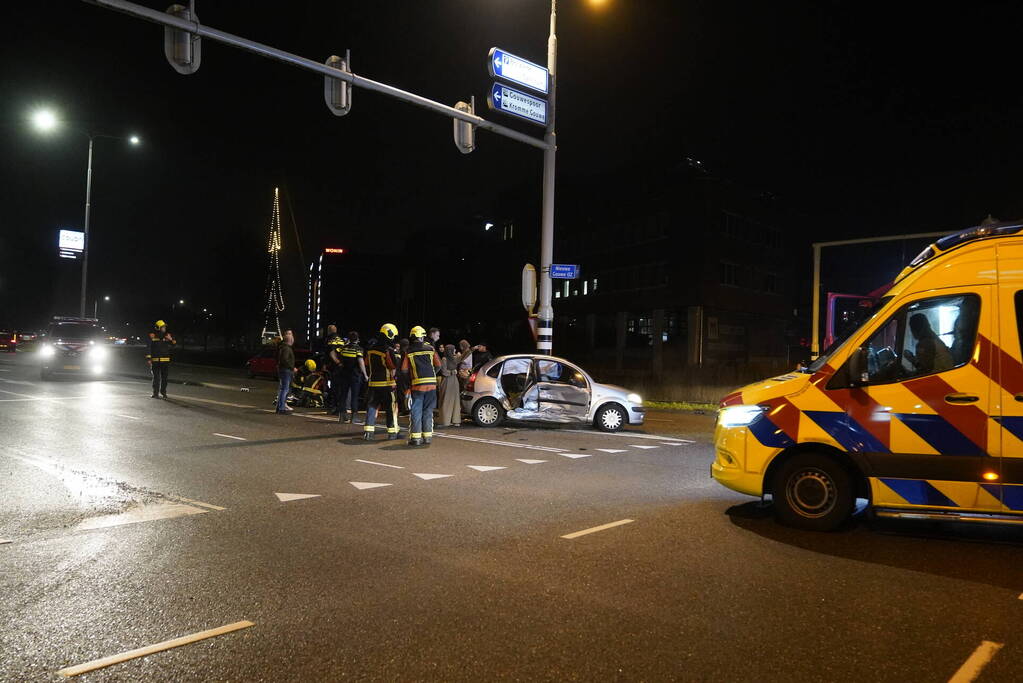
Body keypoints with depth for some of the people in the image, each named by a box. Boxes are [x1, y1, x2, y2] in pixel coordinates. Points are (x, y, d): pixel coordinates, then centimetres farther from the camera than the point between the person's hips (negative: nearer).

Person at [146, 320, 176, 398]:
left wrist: (171, 339, -14)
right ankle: (155, 393, 8)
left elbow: (173, 345, 6)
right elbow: (149, 348, 1)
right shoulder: (152, 336, -2)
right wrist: (148, 358, -2)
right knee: (156, 377, 0)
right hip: (155, 360, -2)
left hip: (165, 360, 2)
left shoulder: (167, 335, 5)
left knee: (164, 377, 7)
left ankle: (163, 392, 18)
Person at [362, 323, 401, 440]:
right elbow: (394, 366, -16)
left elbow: (366, 362, 17)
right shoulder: (388, 350, -16)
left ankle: (368, 431, 3)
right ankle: (392, 432, 9)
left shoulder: (372, 347, 5)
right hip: (387, 384, -5)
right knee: (391, 408, 5)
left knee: (372, 406, 9)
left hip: (373, 383, 6)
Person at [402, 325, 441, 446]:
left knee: (416, 412, 4)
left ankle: (415, 437, 2)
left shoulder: (409, 351, -1)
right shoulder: (430, 349, 3)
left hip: (417, 384, -1)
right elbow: (438, 365, 2)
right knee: (428, 411, 10)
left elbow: (404, 369, -5)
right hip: (431, 384, 2)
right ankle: (427, 436, 11)